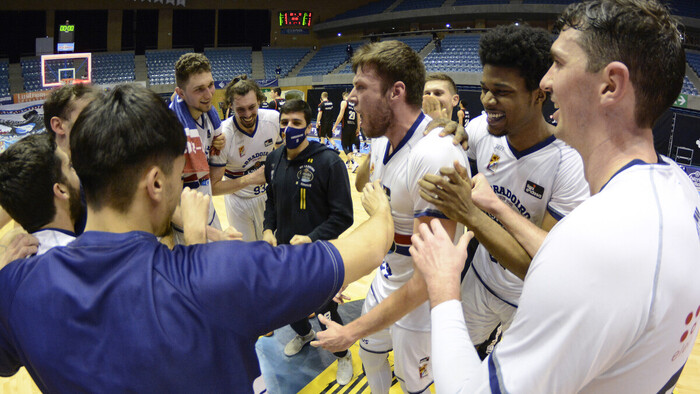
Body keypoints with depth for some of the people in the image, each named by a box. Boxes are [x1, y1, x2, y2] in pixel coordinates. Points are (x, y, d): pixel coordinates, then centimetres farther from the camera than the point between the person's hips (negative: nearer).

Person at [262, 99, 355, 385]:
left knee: (326, 310, 7)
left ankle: (343, 355, 39)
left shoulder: (329, 162, -20)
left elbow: (343, 216, -18)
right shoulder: (274, 160, -1)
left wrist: (312, 238, -26)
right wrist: (268, 229, -2)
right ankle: (304, 334, 58)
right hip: (283, 251, 6)